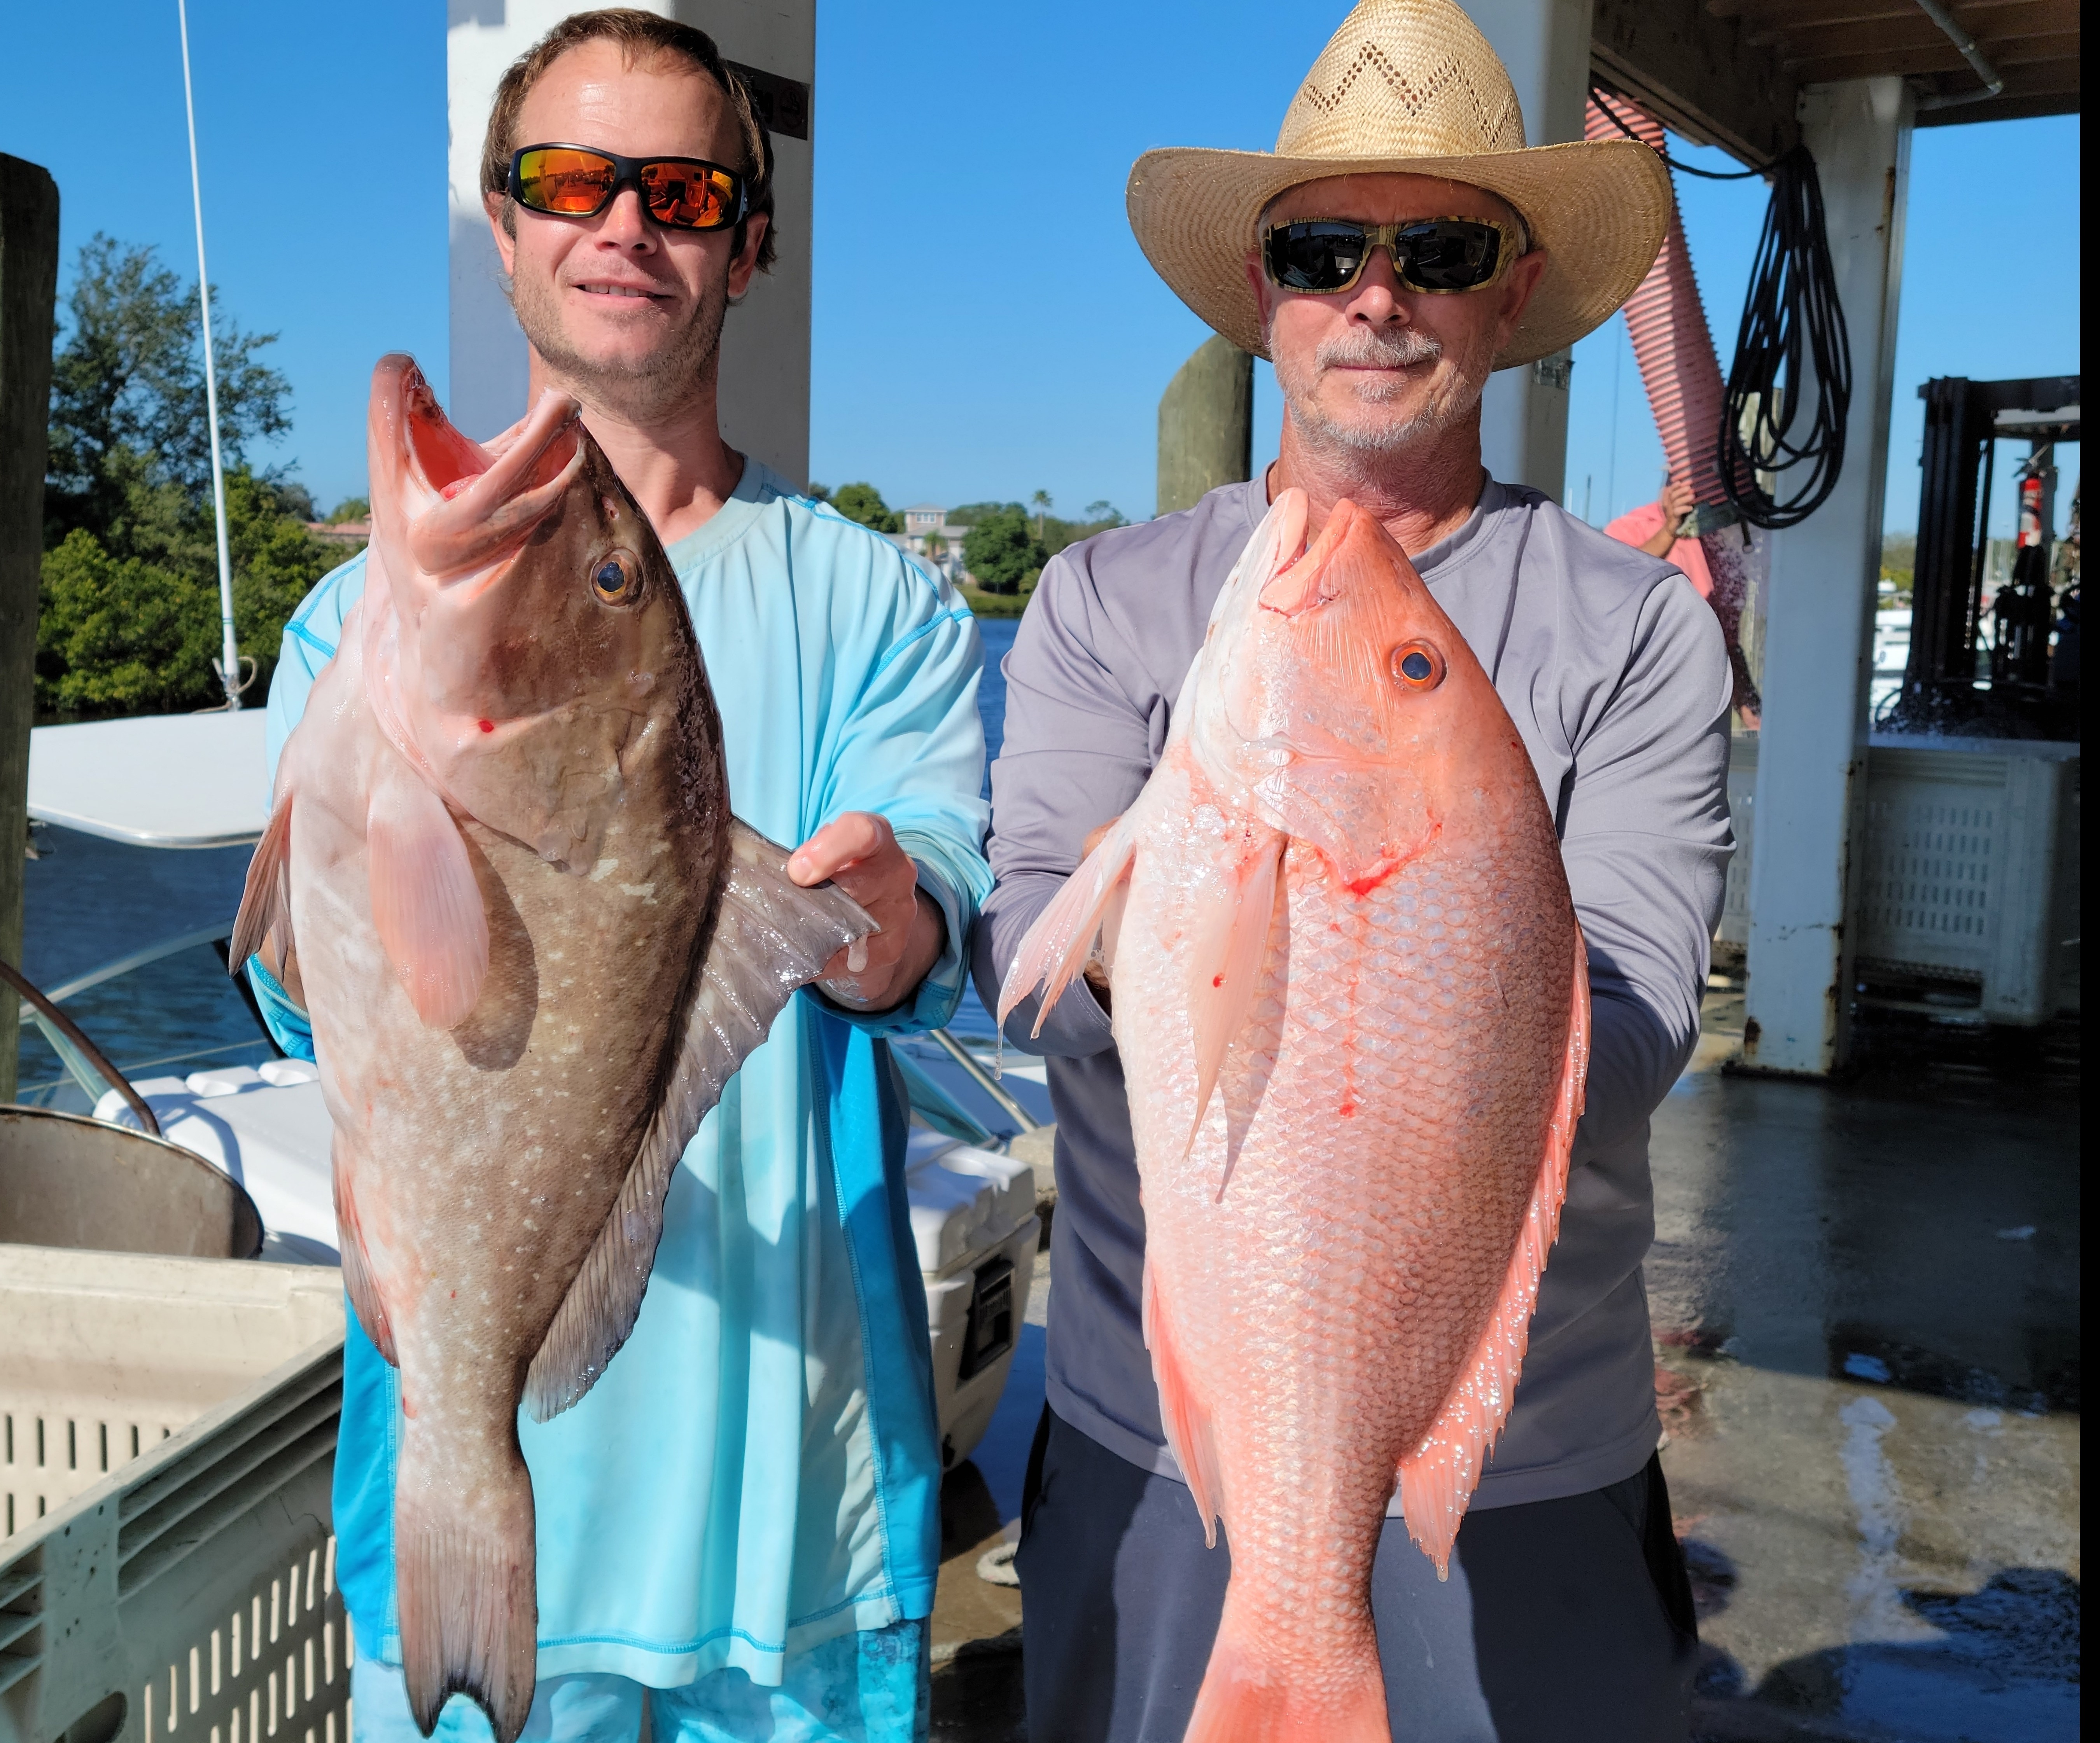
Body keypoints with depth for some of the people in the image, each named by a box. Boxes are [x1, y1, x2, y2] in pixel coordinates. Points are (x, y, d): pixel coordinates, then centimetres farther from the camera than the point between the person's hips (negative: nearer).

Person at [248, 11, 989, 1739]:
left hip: (793, 1406, 0)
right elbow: (314, 990, -8)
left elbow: (930, 945, -13)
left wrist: (873, 914, -36)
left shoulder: (878, 603, 2)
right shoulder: (371, 612, 4)